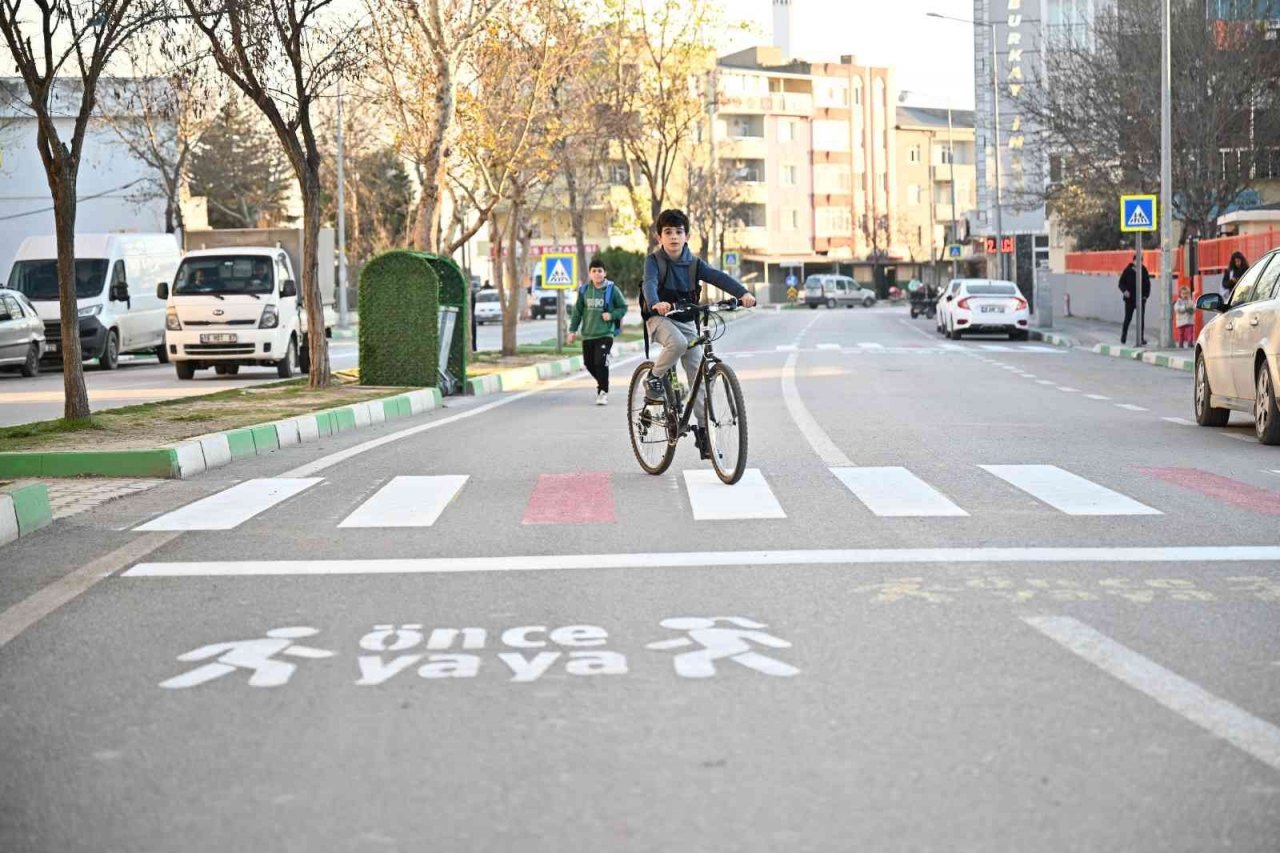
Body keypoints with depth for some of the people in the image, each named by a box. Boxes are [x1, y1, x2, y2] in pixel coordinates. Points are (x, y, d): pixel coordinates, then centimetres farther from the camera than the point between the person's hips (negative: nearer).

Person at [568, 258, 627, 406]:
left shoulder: (612, 290, -4)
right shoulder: (584, 291, 5)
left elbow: (623, 307, 4)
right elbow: (577, 311, 11)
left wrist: (611, 315, -13)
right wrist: (572, 330, 8)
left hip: (605, 334, -4)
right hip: (587, 334, 4)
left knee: (601, 362, -16)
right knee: (589, 363, 11)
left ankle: (603, 392, -6)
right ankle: (601, 382, 38)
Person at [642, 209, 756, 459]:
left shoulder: (693, 264, -1)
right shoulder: (654, 260, -10)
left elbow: (718, 277, -16)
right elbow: (649, 283, -29)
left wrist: (743, 293, -34)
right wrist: (656, 303, -52)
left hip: (686, 322, 4)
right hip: (660, 318, -4)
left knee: (698, 375, -2)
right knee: (678, 343, -37)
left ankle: (703, 431, 5)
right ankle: (655, 378, -11)